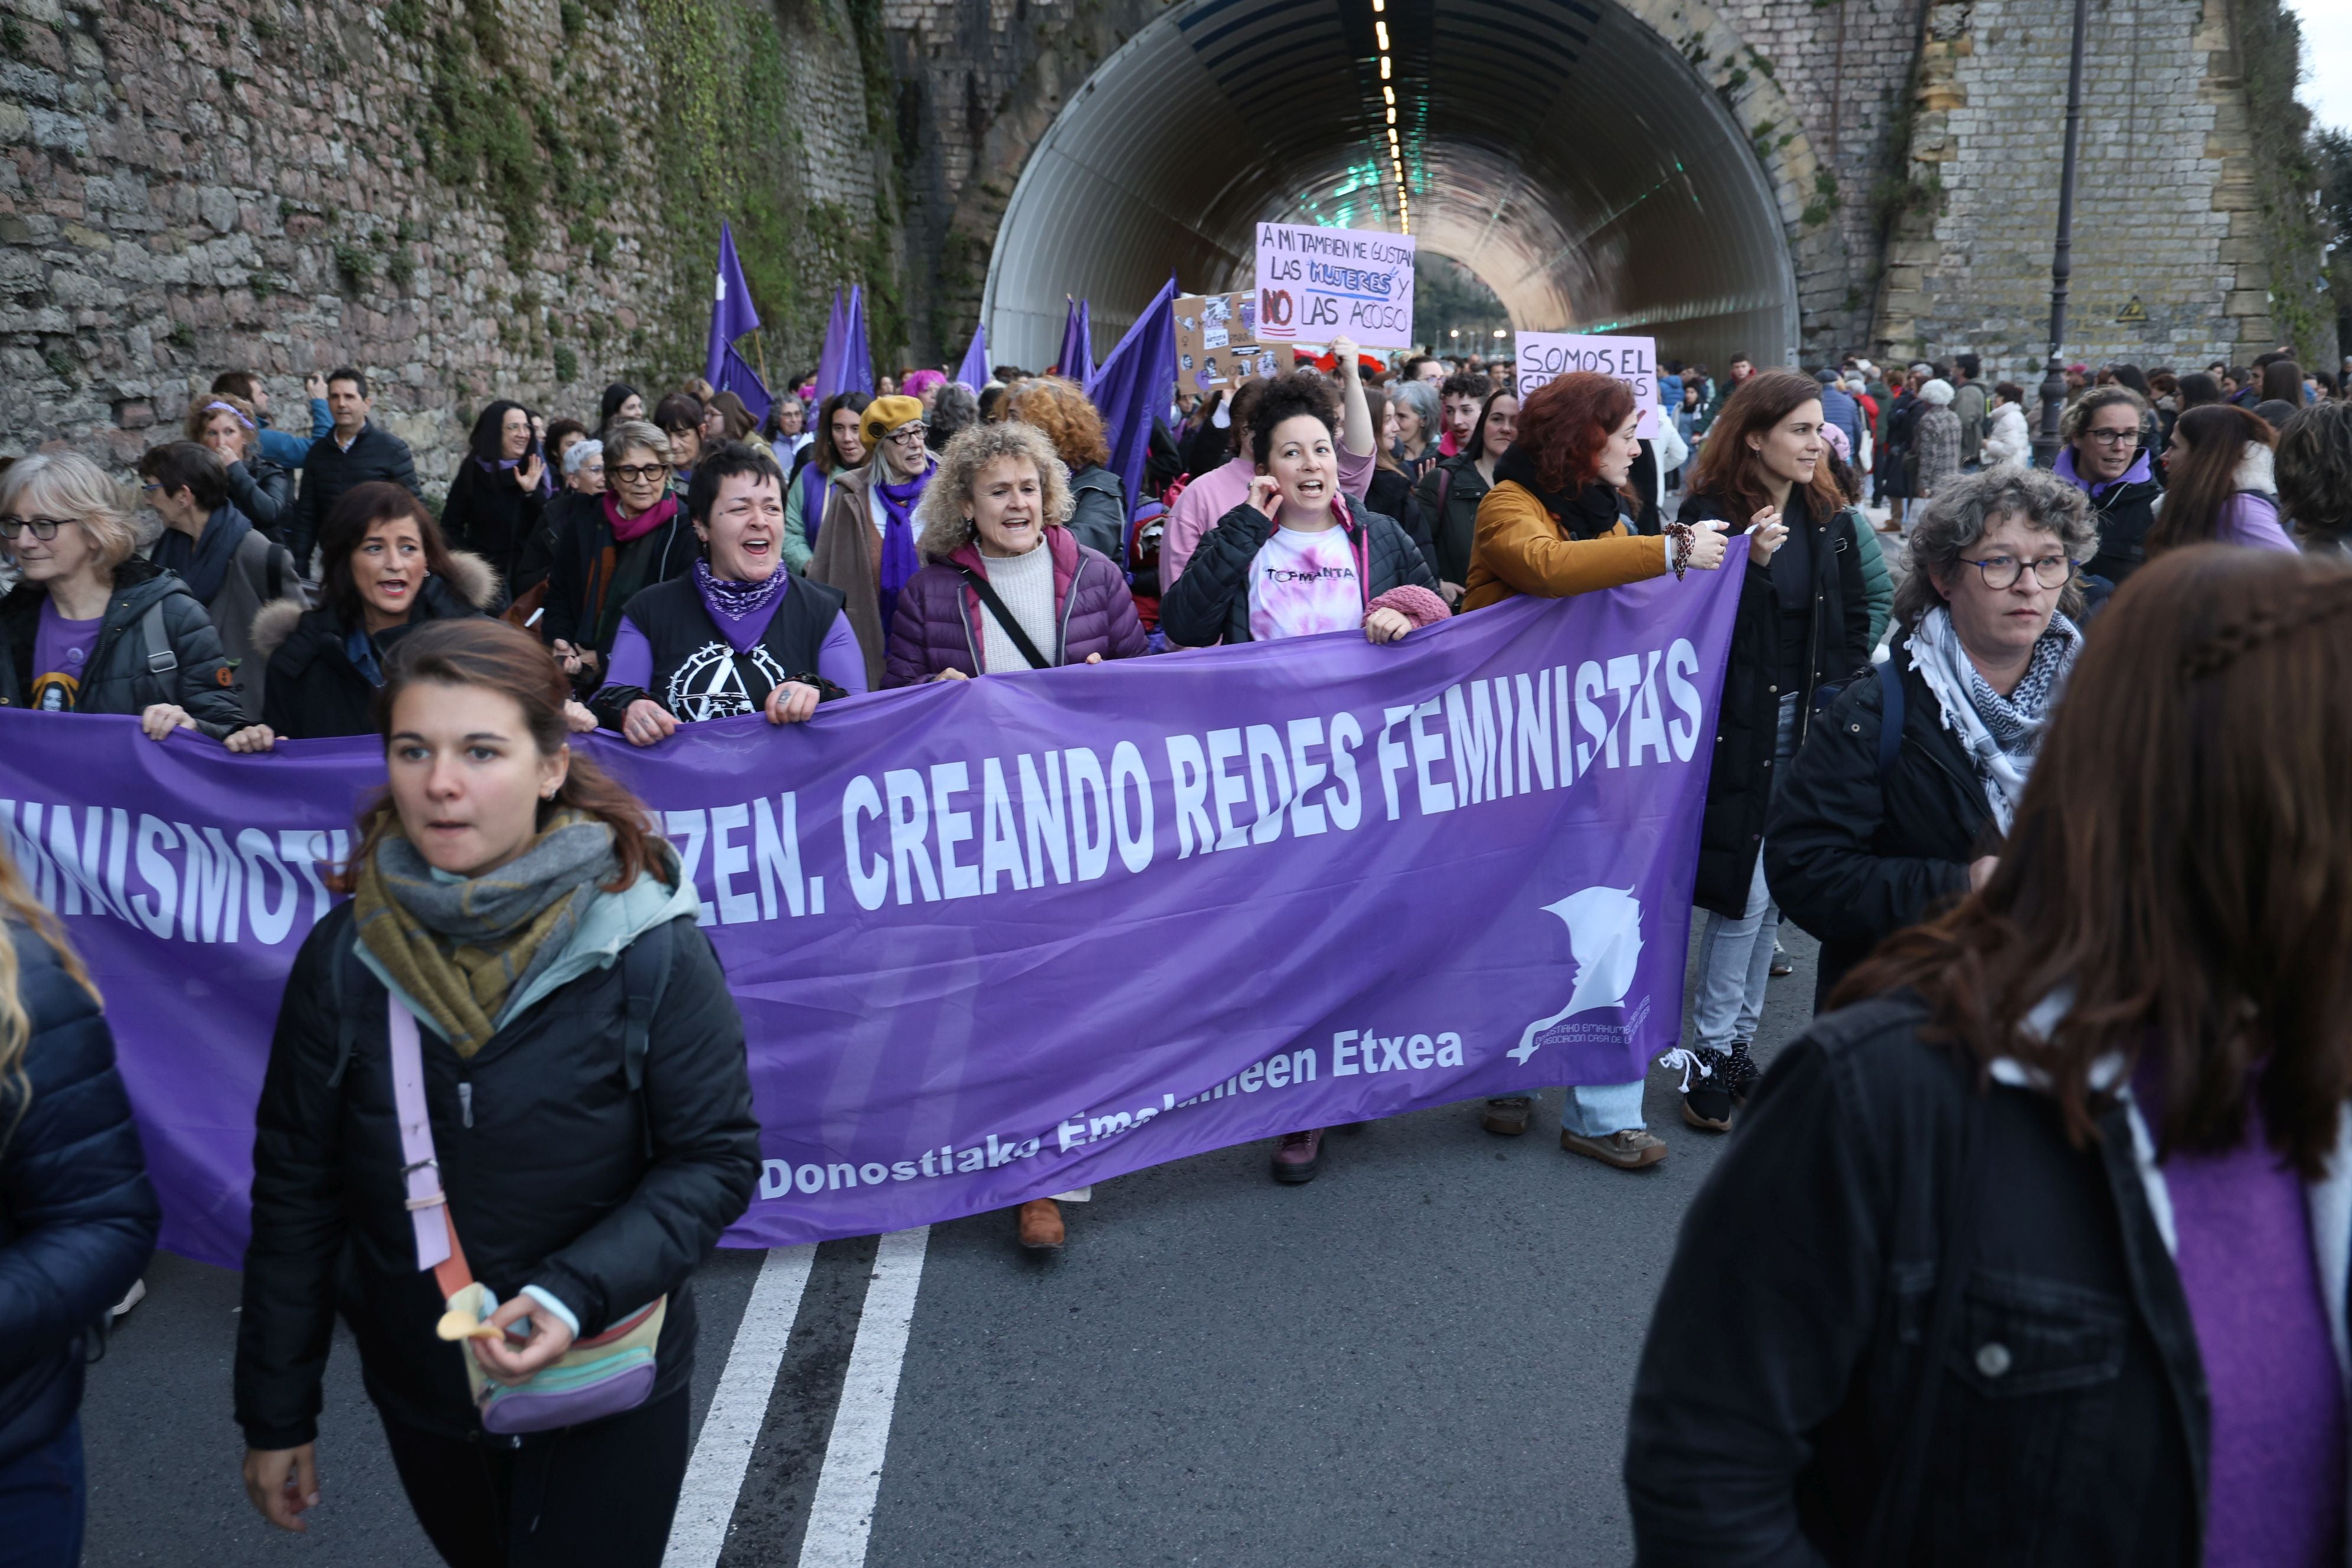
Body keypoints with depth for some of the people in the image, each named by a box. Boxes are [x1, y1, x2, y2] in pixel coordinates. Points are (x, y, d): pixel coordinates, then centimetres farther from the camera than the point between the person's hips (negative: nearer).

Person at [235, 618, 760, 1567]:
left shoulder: (647, 949, -18)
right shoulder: (344, 957, -9)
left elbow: (716, 1159, -12)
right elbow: (295, 1192, -1)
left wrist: (578, 1292, -26)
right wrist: (276, 1414, 4)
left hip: (607, 1391, -3)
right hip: (420, 1397, 3)